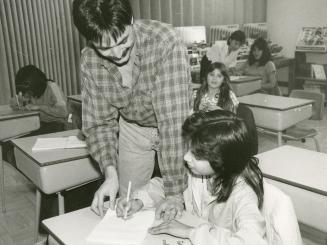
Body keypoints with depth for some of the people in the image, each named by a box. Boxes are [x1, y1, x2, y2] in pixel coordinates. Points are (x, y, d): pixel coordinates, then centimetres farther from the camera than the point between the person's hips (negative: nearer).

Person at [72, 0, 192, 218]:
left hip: (174, 130, -2)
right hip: (132, 128, 3)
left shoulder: (165, 41, -35)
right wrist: (110, 173, -27)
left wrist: (176, 193, -36)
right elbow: (99, 123, -12)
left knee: (183, 209, 2)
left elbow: (174, 120, -37)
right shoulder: (89, 61, -20)